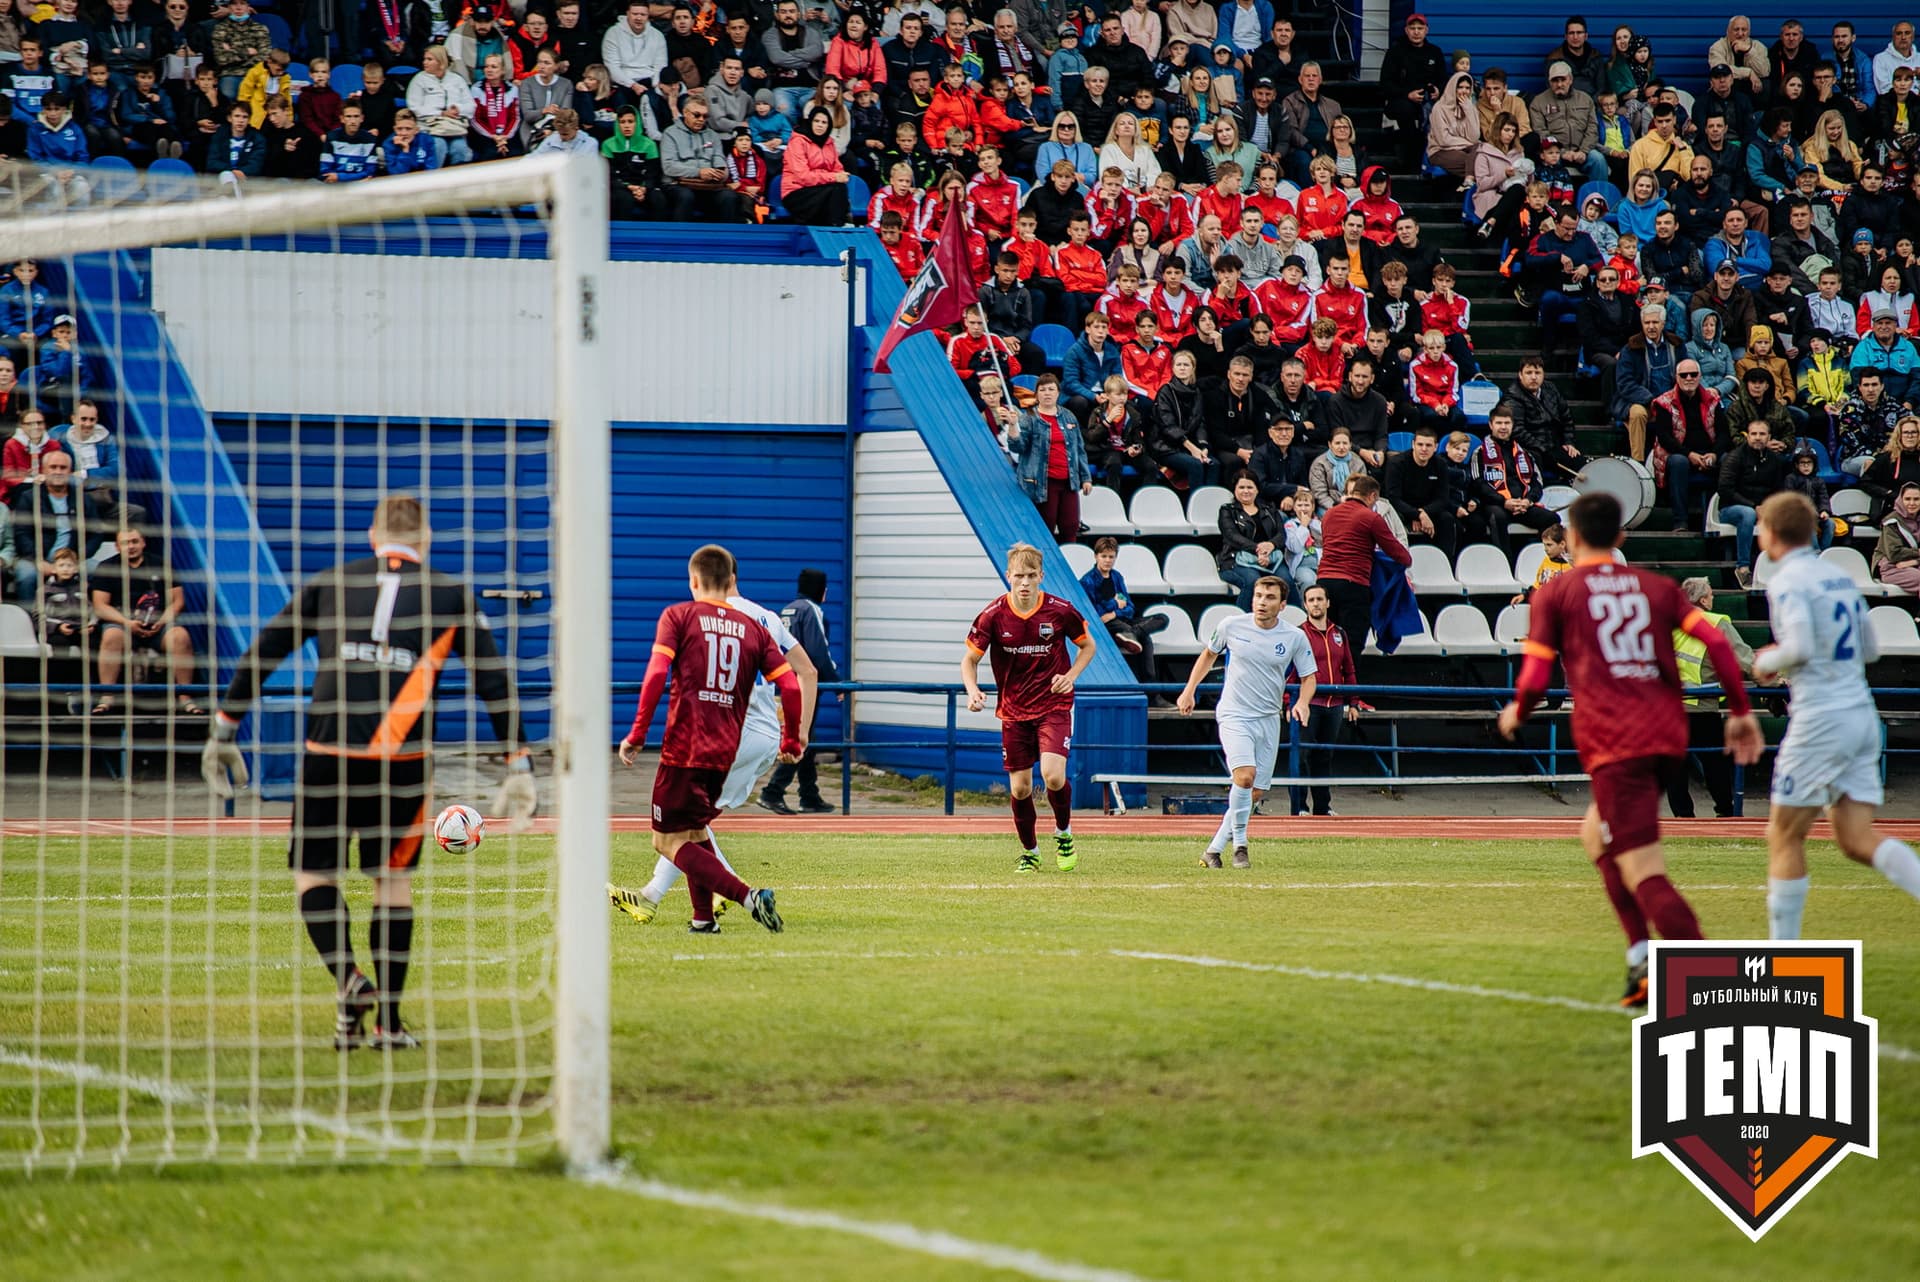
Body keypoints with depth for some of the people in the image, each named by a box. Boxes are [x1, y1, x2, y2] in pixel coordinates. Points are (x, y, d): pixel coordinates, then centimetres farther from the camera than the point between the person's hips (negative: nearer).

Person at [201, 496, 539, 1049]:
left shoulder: (329, 583, 14)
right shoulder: (451, 596, 11)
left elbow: (263, 651, 13)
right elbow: (493, 678, 10)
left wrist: (224, 727, 20)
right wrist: (517, 764, 14)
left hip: (328, 752, 0)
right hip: (403, 755, 0)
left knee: (313, 873, 11)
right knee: (393, 879, 13)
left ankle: (348, 979, -12)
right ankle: (388, 1022, 10)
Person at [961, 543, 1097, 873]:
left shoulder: (1060, 611, -10)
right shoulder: (993, 616, -10)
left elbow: (1087, 645, 7)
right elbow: (970, 660, -2)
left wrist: (1071, 675, -11)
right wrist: (973, 691, -22)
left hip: (1054, 706, -2)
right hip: (1014, 711, 2)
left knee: (1053, 776, -21)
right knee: (1019, 787, 3)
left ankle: (1064, 833, 8)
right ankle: (1029, 851, 26)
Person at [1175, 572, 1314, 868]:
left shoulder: (1295, 637, -2)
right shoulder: (1231, 627, -4)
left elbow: (1309, 677, 7)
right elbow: (1209, 654, 16)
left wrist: (1303, 702, -13)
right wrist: (1189, 691, 13)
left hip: (1269, 719, 3)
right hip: (1233, 716, -3)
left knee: (1255, 793, 3)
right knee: (1245, 776, -25)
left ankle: (1214, 849, 16)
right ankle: (1239, 846, -14)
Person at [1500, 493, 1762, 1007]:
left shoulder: (1555, 594, 7)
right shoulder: (1657, 586, 17)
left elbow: (1535, 679, 3)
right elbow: (1716, 641, 4)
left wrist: (1516, 713, 24)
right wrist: (1740, 711, 10)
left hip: (1613, 742, -6)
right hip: (1667, 733, 6)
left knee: (1645, 874, -10)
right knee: (1596, 833, 27)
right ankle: (1643, 957, 14)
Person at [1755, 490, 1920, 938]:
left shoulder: (1788, 582, -9)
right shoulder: (1841, 578, 16)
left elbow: (1799, 648, -22)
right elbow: (1869, 649, 22)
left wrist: (1768, 663, 0)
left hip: (1821, 716, -7)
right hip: (1862, 713, 7)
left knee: (1784, 836, 4)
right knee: (1857, 840, 4)